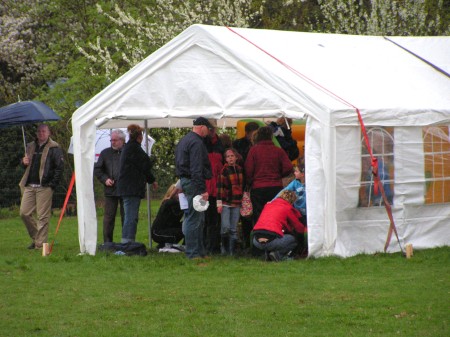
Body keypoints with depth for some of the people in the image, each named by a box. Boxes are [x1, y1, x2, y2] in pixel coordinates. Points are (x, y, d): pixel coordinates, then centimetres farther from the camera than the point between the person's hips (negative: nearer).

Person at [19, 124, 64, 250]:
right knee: (24, 213, 3)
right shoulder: (30, 147, 17)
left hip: (44, 187, -6)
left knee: (42, 217, -5)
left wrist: (53, 184, -13)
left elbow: (60, 167, -8)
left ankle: (40, 244, 0)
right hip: (29, 186, 6)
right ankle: (35, 237, 21)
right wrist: (24, 162, 6)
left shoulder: (54, 148, -3)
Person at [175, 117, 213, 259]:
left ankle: (199, 251, 18)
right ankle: (193, 253, -7)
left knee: (198, 219, 14)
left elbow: (179, 164, 24)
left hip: (185, 181, 10)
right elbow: (196, 169, -21)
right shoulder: (196, 143, -14)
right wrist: (202, 189, -23)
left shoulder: (184, 140, 19)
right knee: (194, 218, -8)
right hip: (194, 183, -10)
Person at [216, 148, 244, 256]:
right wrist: (219, 203, -15)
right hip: (225, 203, -5)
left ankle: (231, 251, 9)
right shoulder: (224, 170, -6)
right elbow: (219, 186, -10)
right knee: (226, 227, -13)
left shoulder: (240, 169, 11)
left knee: (233, 229, 5)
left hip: (236, 203, 5)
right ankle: (224, 247, 3)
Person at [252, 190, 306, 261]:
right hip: (271, 241, -6)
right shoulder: (288, 208, 8)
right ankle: (277, 254, -3)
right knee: (294, 239, 18)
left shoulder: (268, 205, 23)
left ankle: (267, 253, 14)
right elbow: (300, 228, 19)